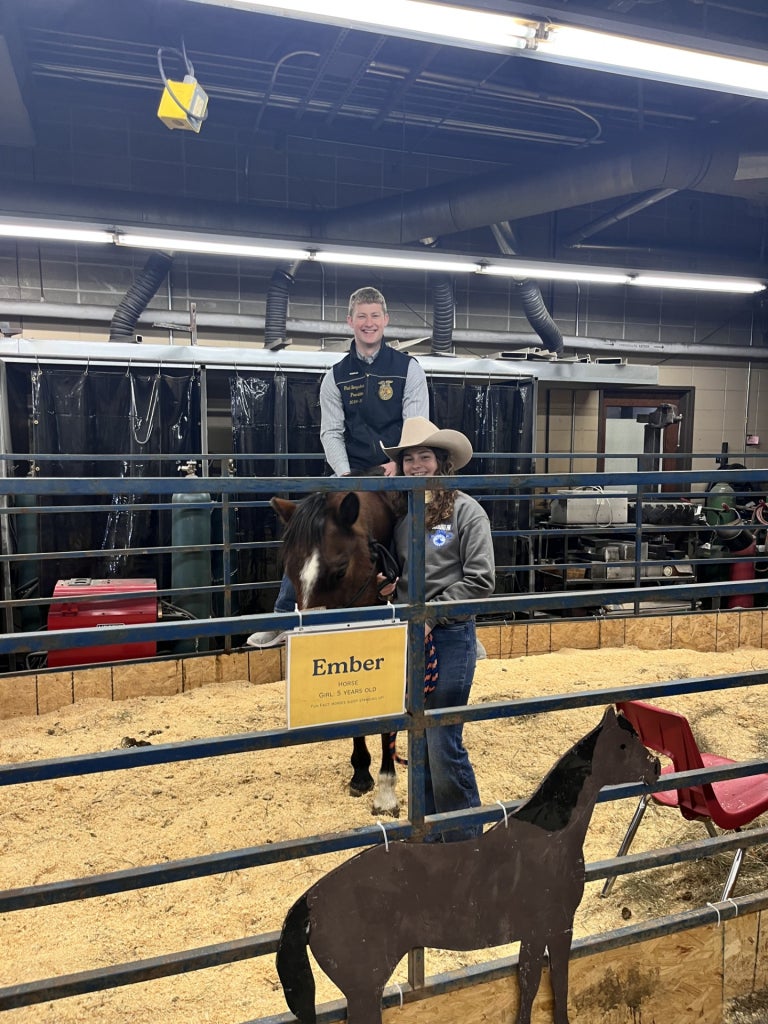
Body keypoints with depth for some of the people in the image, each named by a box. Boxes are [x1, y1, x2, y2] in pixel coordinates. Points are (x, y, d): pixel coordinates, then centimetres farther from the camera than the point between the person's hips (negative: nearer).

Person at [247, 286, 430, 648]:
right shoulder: (337, 376, 6)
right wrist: (345, 475, -12)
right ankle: (283, 618, 3)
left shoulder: (408, 368, 0)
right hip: (352, 473, 2)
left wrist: (400, 465, -21)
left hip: (398, 472, -1)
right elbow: (331, 432, 3)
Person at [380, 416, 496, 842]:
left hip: (450, 635, -6)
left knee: (444, 744, -4)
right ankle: (430, 831, 31)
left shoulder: (465, 511, -9)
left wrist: (431, 616, -16)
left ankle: (466, 838, 16)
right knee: (418, 741, 15)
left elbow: (480, 581, -13)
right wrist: (387, 583, -2)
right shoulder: (401, 513, 7)